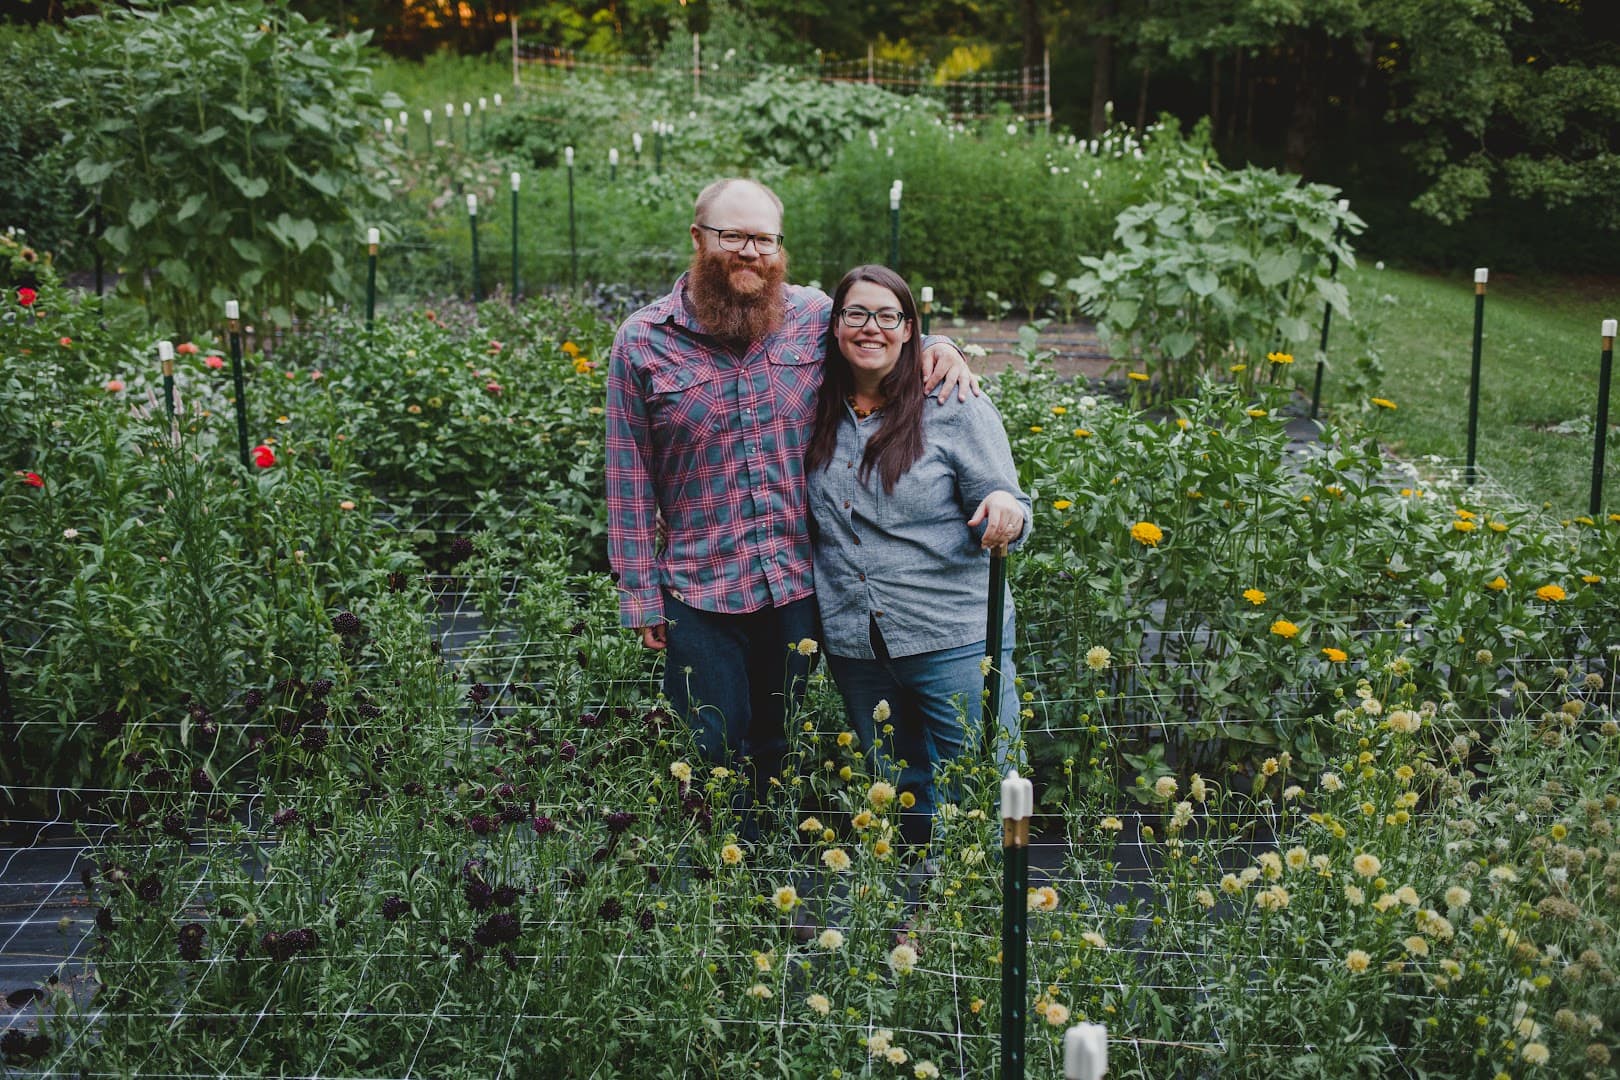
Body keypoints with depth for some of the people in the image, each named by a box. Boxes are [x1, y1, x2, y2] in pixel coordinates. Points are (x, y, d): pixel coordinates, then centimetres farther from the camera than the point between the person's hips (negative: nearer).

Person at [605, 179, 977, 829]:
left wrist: (937, 345, -5)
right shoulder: (643, 342, -5)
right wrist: (640, 596, -3)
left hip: (798, 587, 2)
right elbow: (630, 480, -2)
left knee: (781, 752, 18)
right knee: (712, 758, 9)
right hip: (699, 594, -2)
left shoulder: (817, 317, -1)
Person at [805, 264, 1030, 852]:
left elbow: (1001, 509, -6)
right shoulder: (816, 412, 4)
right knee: (900, 792, 20)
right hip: (854, 644, 4)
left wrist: (1006, 514, -27)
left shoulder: (953, 406, -8)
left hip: (954, 641, -4)